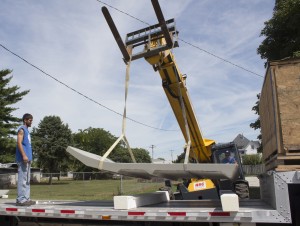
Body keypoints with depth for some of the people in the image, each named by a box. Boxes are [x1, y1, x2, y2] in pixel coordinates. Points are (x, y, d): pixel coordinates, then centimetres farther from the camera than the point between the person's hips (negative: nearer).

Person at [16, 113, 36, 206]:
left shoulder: (26, 130, 22)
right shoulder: (22, 129, -5)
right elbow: (19, 143, -16)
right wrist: (24, 155, -23)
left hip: (27, 158, 10)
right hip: (23, 158, -10)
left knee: (27, 179, 9)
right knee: (22, 178, -10)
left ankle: (26, 198, 12)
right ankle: (21, 199, -9)